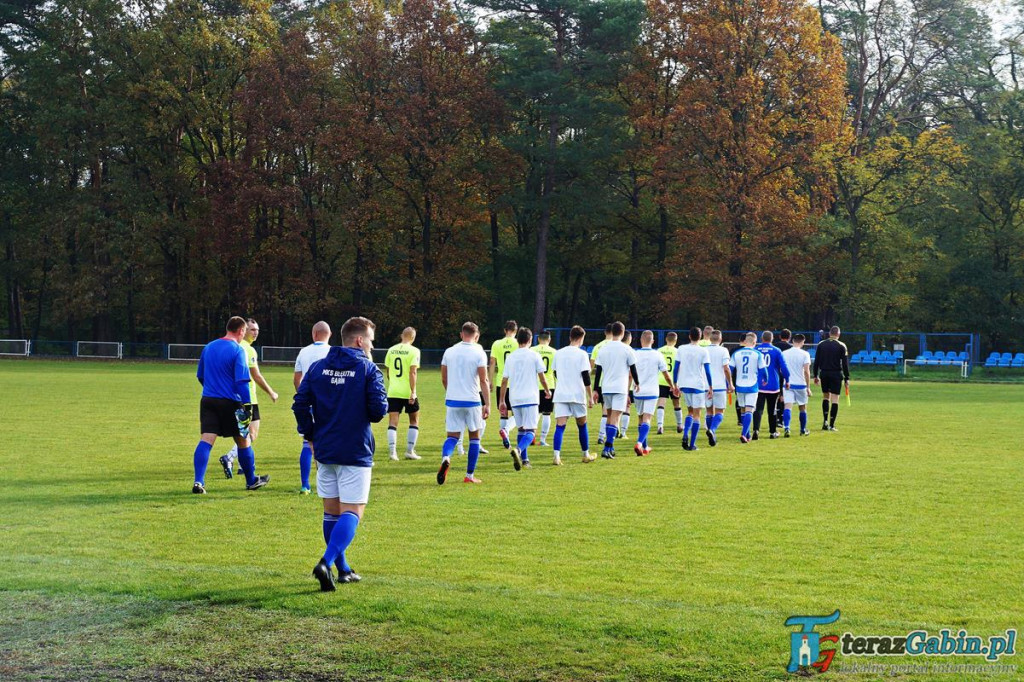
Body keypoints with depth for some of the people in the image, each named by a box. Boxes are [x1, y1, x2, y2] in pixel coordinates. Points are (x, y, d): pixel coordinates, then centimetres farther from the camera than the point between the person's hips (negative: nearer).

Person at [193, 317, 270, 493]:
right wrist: (247, 406, -14)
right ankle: (251, 481, 25)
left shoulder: (208, 347, 11)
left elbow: (200, 376, 20)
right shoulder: (237, 350, -9)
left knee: (206, 440, -5)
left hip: (208, 400, 4)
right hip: (230, 403, -4)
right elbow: (242, 381, -16)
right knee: (243, 441, 12)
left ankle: (198, 482, -19)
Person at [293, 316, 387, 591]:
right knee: (352, 512, -3)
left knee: (332, 511, 15)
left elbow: (300, 403, 1)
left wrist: (311, 436, 11)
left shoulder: (317, 367, 6)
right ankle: (326, 563, -22)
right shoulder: (368, 369, -7)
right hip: (355, 453, -5)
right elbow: (379, 410, -13)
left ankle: (343, 570, 22)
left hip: (325, 452, 5)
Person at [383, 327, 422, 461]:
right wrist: (413, 392, -16)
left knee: (392, 422, 2)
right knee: (414, 421, 13)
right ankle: (410, 451, 11)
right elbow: (412, 372, -15)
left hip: (393, 391, 3)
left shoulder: (391, 350, 7)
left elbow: (387, 372, 13)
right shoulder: (413, 351, -7)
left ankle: (392, 450, -10)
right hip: (407, 392, -3)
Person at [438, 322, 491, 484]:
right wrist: (487, 404, -7)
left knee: (452, 436, 8)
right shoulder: (479, 353, -6)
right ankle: (470, 475, 13)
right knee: (474, 437, 13)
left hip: (452, 400, 3)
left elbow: (444, 380, 12)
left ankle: (446, 457, -25)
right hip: (472, 401, -2)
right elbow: (483, 381, -10)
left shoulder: (449, 352, 5)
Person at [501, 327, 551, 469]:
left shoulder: (510, 357, 8)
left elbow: (504, 380, 8)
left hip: (514, 399, 4)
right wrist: (547, 391, 19)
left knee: (521, 429, 18)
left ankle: (524, 459, 16)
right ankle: (518, 450, -32)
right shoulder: (534, 356, -2)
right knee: (531, 430, -6)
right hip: (530, 398, -4)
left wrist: (502, 400, 15)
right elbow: (541, 377, 1)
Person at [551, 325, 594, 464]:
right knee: (582, 425, 14)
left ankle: (557, 456, -21)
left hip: (560, 395, 2)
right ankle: (586, 455, 25)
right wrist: (590, 397, -2)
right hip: (577, 395, -2)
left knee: (560, 426, -5)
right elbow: (586, 377, -8)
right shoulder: (582, 354, -5)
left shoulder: (558, 353, 7)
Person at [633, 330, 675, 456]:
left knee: (641, 419, 17)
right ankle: (639, 443, -28)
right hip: (651, 392, -2)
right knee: (646, 419, -6)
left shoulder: (635, 355, -2)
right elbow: (666, 374, 3)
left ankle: (644, 447, 25)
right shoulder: (657, 355, -4)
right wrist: (672, 386, 22)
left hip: (638, 393, 2)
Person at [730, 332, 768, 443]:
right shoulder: (757, 354, -6)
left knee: (743, 410, 16)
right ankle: (744, 434, -22)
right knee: (749, 411, -5)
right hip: (752, 387, -3)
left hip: (739, 386, 3)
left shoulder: (736, 353, 1)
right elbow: (763, 370, -3)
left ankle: (747, 436, 22)